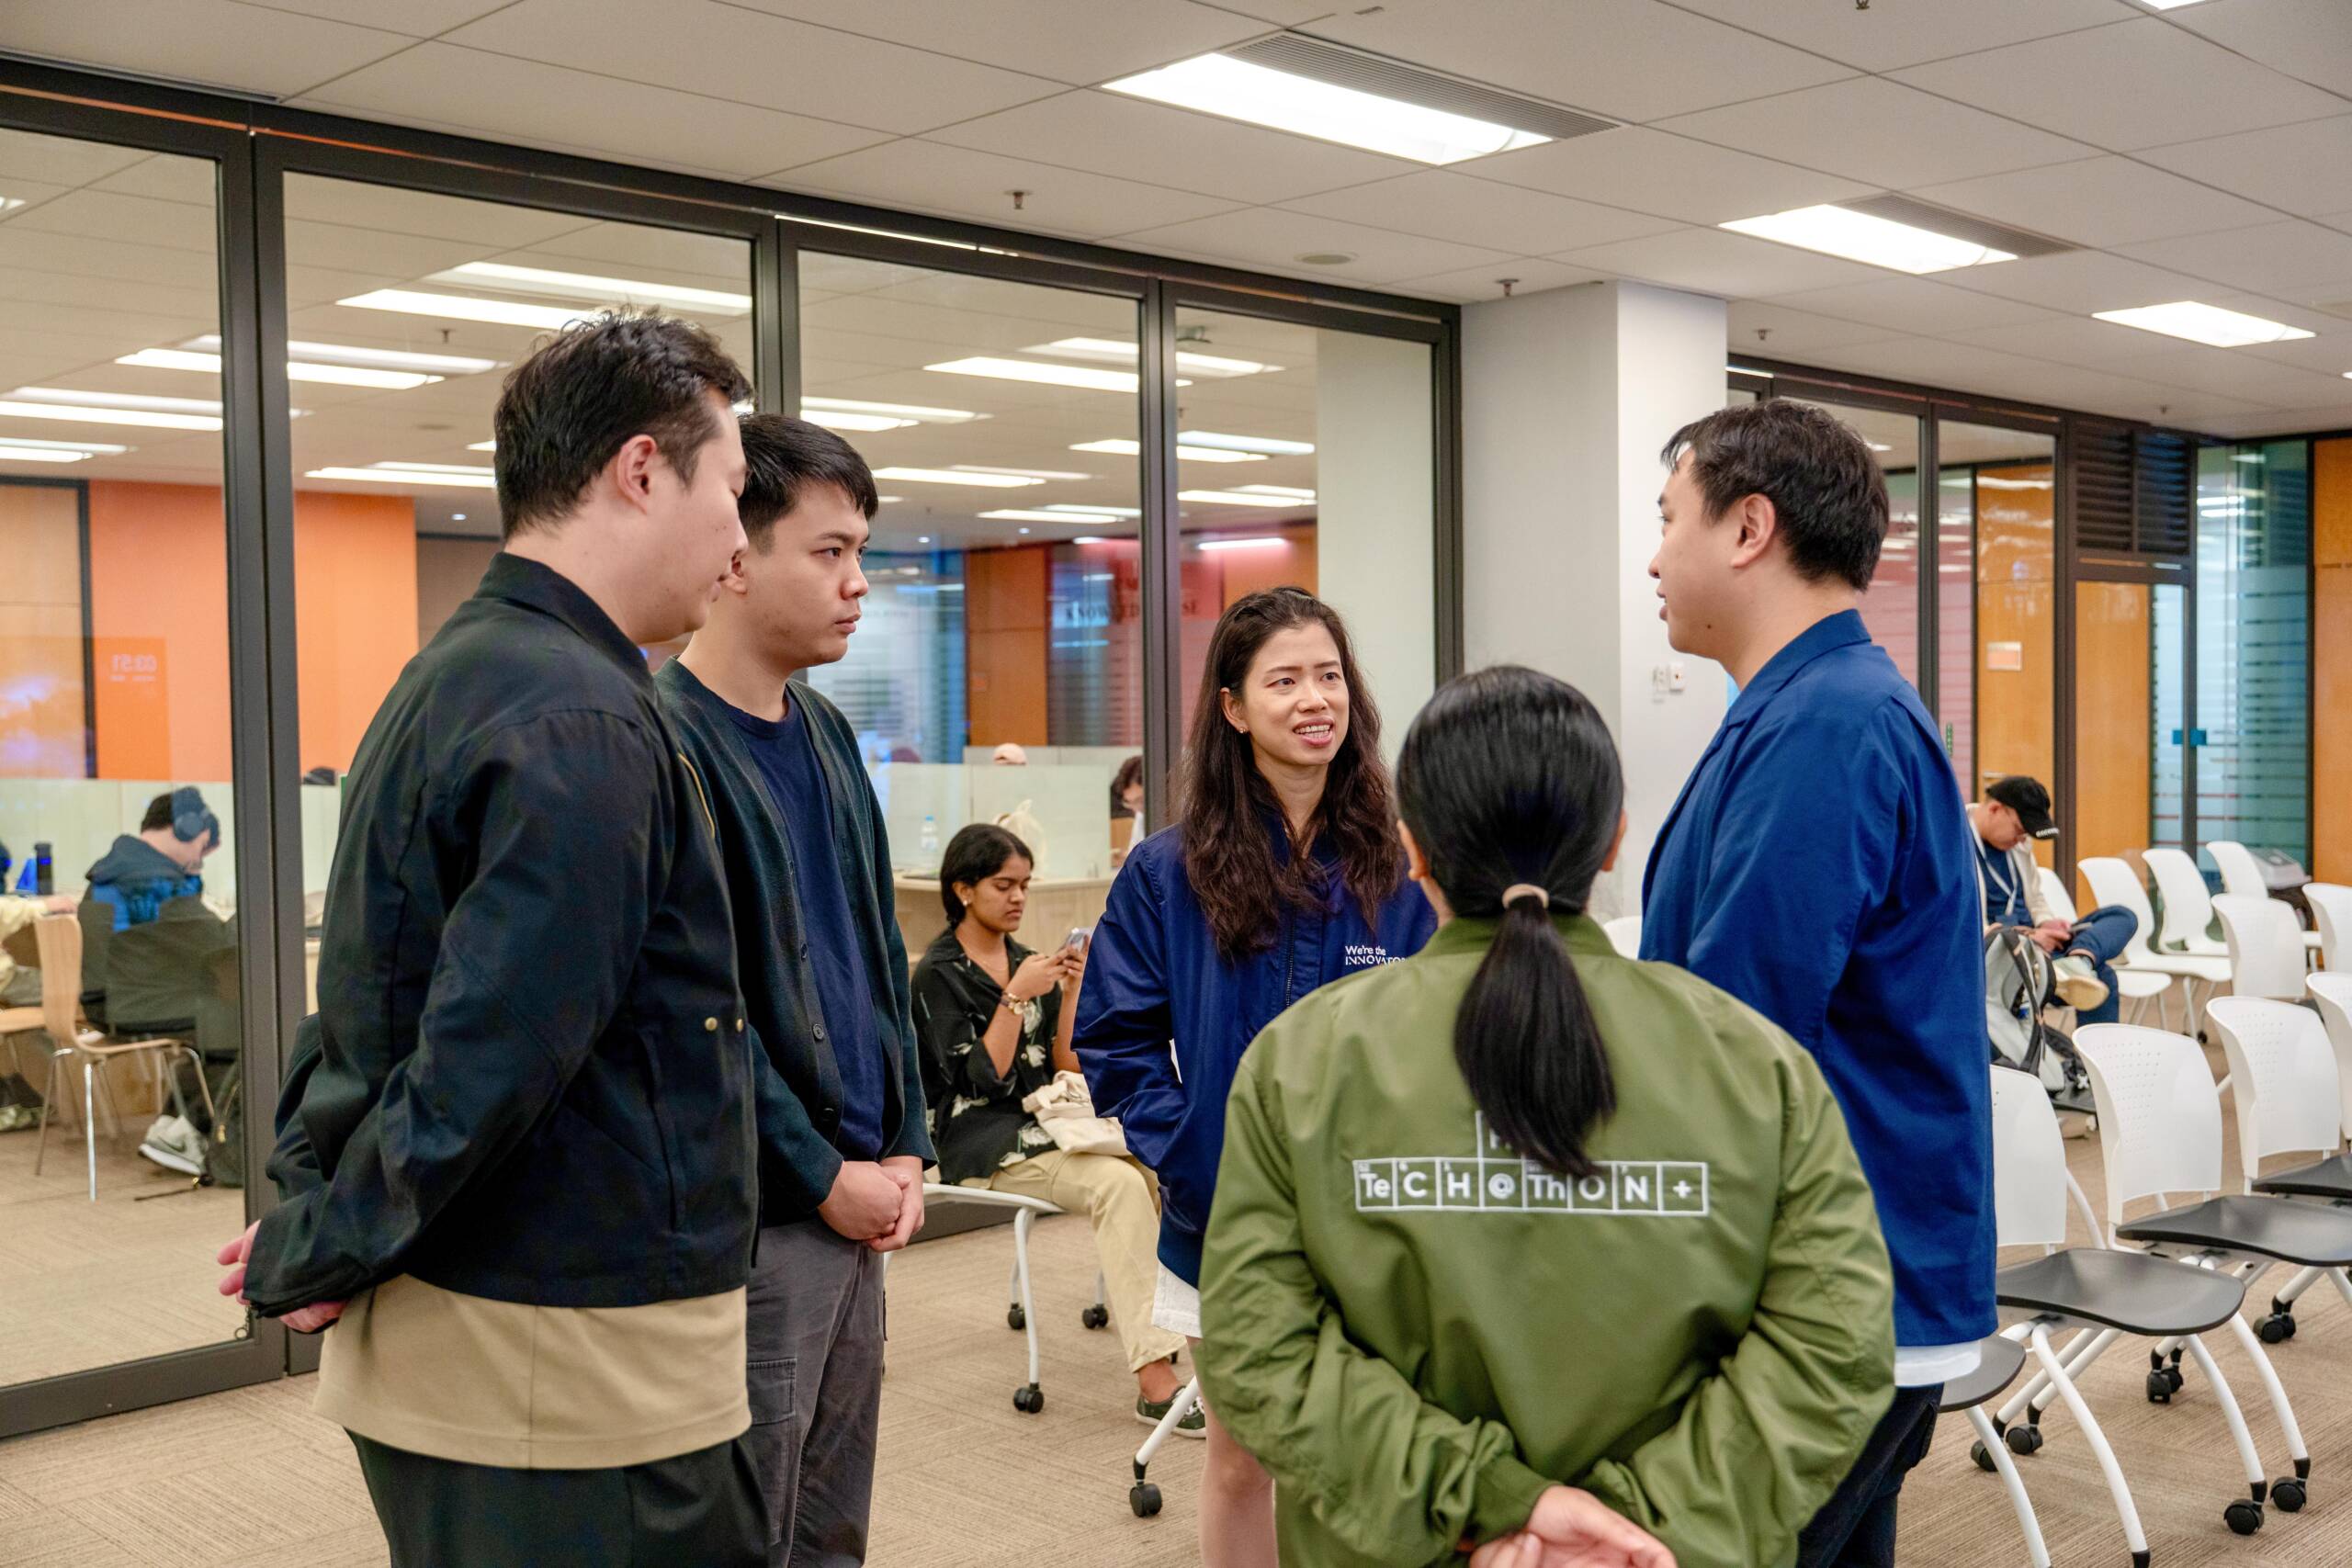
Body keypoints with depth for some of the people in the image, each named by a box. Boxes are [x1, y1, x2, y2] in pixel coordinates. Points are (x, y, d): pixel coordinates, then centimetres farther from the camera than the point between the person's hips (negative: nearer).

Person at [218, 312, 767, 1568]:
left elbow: (374, 1000, 15)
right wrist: (312, 1255, -9)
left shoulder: (450, 677, 11)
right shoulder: (583, 725, -20)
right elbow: (486, 1070, -23)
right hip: (572, 1384, -9)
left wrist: (311, 1211, 8)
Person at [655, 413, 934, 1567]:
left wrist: (906, 1147, 7)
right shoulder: (661, 741, -15)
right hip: (750, 1219, -8)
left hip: (857, 1203, 8)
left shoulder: (827, 735, 11)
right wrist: (824, 1175, -13)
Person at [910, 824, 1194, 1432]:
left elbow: (1065, 1066, 11)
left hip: (1044, 1123, 6)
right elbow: (982, 1079, -11)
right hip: (978, 1140, -6)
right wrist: (1017, 995, -15)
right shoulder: (939, 974, -2)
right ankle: (1155, 1378, -34)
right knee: (1120, 1184, -32)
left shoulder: (1025, 961, 17)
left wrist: (1070, 990, 0)